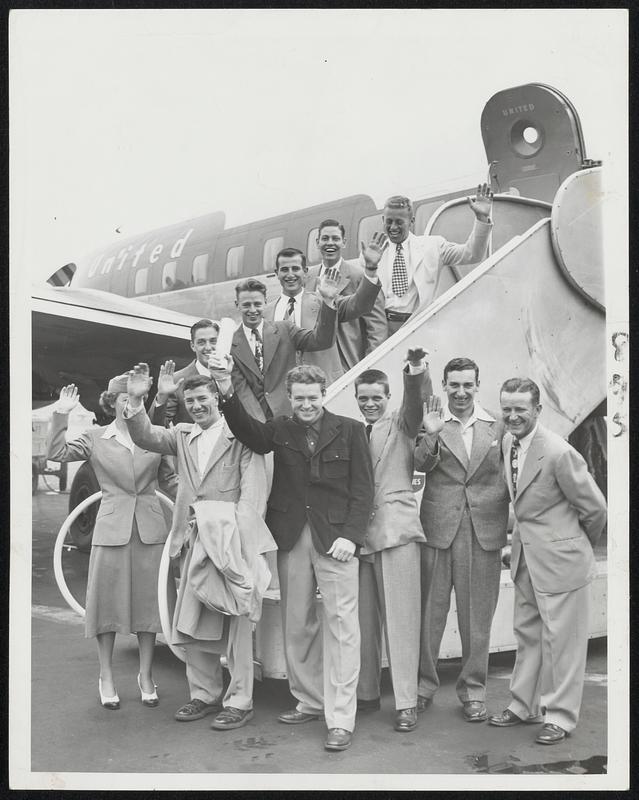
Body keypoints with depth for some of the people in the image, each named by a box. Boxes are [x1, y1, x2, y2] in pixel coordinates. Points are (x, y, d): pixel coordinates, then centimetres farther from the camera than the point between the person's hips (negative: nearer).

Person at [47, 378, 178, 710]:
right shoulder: (96, 438, 4)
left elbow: (169, 481, 12)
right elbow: (56, 453, -6)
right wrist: (61, 416, -15)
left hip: (150, 529, 1)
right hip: (112, 529, -1)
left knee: (148, 601, 7)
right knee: (108, 602, 3)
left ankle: (146, 676, 20)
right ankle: (106, 677, 19)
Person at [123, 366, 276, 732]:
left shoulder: (241, 436, -4)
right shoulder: (182, 435, 15)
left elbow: (253, 492, -10)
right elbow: (146, 437, 1)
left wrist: (236, 536, -20)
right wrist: (136, 402, -15)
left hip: (232, 541, -6)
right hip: (193, 543, 6)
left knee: (237, 624, 1)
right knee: (191, 623, 11)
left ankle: (240, 702, 12)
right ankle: (204, 694, 26)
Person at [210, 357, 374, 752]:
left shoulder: (350, 430, 3)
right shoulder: (281, 430, 8)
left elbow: (363, 488, 0)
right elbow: (248, 431, -12)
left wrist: (350, 535, -11)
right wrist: (227, 391, -29)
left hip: (335, 538, -3)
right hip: (292, 539, 3)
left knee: (340, 625, -4)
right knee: (297, 624, 10)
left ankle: (341, 720, 1)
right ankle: (309, 701, 26)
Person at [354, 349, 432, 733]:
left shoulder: (401, 425, 6)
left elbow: (416, 405, -16)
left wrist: (417, 376, -37)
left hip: (395, 526, -4)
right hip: (358, 530, 4)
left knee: (401, 617, -4)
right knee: (363, 618, 11)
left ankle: (406, 703, 1)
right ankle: (366, 692, 23)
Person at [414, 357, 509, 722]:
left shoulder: (497, 426, 7)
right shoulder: (431, 422, 1)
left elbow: (508, 478, 13)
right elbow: (420, 466, -11)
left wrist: (510, 527, 7)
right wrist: (431, 435, -27)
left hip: (485, 530, 1)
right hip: (438, 527, -1)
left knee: (478, 616, 8)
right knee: (430, 611, 6)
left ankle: (473, 691, 23)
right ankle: (424, 684, 23)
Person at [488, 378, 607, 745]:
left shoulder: (559, 453, -23)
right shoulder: (508, 442, 1)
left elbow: (595, 508, -13)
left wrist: (578, 546, 3)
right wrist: (517, 543, 15)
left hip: (560, 559, -8)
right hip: (526, 557, 8)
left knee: (561, 639, 5)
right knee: (527, 634, 18)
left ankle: (561, 716, 20)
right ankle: (525, 705, 32)